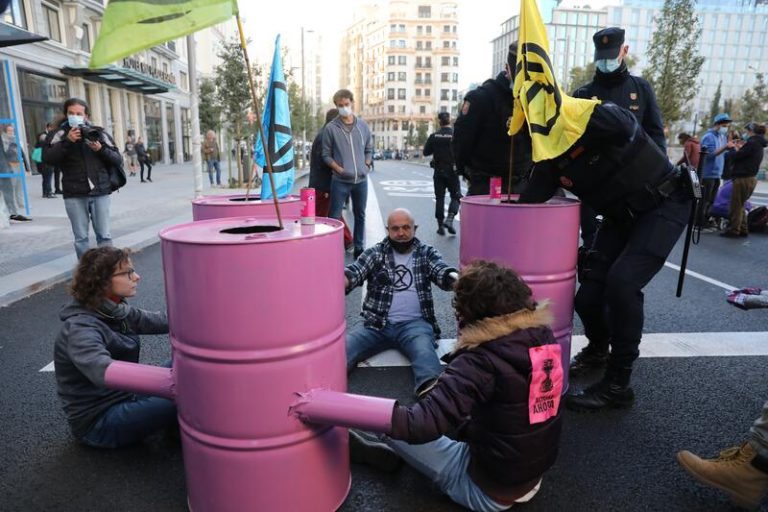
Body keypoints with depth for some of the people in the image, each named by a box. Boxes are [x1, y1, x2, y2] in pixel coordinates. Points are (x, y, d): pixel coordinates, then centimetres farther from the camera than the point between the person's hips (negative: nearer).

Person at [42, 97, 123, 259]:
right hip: (74, 195, 0)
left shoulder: (98, 132, 7)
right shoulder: (60, 133, 4)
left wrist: (101, 149, -11)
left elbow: (118, 160, 6)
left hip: (100, 193, 0)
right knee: (81, 237, 5)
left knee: (104, 235, 4)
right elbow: (47, 158, -8)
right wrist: (67, 141, -16)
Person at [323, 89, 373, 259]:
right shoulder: (330, 128, -4)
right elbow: (326, 155, -1)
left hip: (361, 180, 4)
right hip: (340, 181, -4)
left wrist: (366, 165, 2)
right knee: (334, 216, -1)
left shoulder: (363, 126, 6)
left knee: (360, 215, 13)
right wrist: (339, 169, -12)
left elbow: (369, 150, 17)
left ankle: (359, 247, 27)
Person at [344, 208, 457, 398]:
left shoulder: (427, 253, 11)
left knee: (424, 353, -34)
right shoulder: (375, 253, 10)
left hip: (415, 323, -1)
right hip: (377, 324, 2)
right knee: (343, 348, -26)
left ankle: (433, 392, -58)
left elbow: (443, 273, -6)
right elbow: (354, 273, -5)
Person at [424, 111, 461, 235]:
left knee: (439, 197, 10)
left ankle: (440, 225, 10)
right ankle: (449, 219, -14)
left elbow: (426, 152, 3)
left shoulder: (434, 136, -3)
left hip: (438, 171, 2)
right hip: (452, 171, -2)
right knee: (456, 196, 7)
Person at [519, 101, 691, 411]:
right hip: (621, 217, 6)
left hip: (664, 206, -6)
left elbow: (623, 128, -45)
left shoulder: (595, 117, -22)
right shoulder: (550, 158, -7)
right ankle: (598, 349, 32)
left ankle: (617, 385, -9)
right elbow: (530, 203, -7)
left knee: (622, 281, -24)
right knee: (589, 289, -2)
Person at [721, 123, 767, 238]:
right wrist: (740, 149, 8)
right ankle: (743, 230, 20)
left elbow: (735, 156, -14)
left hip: (743, 178, -9)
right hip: (751, 178, 9)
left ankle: (733, 230, 3)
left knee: (735, 206, -1)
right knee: (740, 206, 17)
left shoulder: (752, 143, -15)